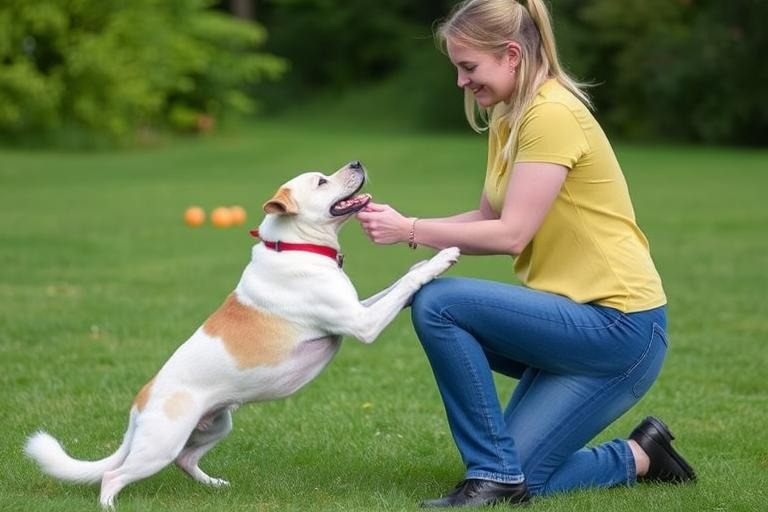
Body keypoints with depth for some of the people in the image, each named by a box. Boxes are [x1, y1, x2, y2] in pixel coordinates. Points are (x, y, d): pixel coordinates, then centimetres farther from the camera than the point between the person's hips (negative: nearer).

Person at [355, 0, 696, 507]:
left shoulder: (553, 114, -18)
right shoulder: (507, 118, 11)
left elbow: (511, 235, -22)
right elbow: (487, 219, 8)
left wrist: (411, 230, -18)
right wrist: (399, 221, -4)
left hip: (620, 328, -9)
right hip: (575, 318, 9)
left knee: (436, 303, -22)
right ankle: (639, 456, 24)